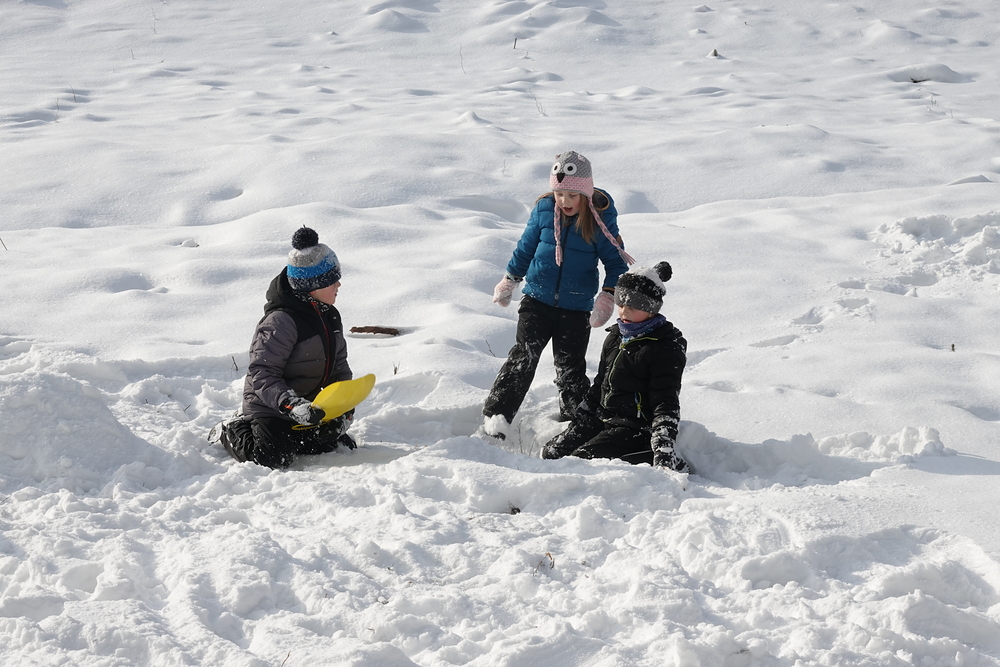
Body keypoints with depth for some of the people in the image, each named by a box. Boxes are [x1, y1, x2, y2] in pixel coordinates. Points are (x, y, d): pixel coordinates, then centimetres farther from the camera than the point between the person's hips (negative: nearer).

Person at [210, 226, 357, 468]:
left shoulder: (329, 316, 5)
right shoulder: (280, 321, -23)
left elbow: (339, 365, 15)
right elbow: (261, 375, -26)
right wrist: (290, 405, -38)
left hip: (312, 406, 8)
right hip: (269, 409, -8)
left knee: (327, 445, 10)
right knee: (272, 459, -21)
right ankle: (234, 431, 7)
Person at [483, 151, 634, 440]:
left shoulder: (600, 219, -11)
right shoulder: (544, 209, -4)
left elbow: (616, 262, -3)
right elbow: (526, 246, 11)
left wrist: (608, 297, -16)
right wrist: (509, 280, 16)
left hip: (576, 308, -1)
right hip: (537, 299, 1)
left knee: (570, 368, 4)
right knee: (524, 355, -11)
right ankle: (497, 414, -7)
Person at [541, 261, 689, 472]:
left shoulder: (665, 349, -14)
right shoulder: (615, 338, 11)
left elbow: (667, 402, -18)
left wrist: (664, 446, -30)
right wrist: (580, 421, 17)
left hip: (635, 429, -9)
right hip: (603, 420, 9)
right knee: (552, 452, 4)